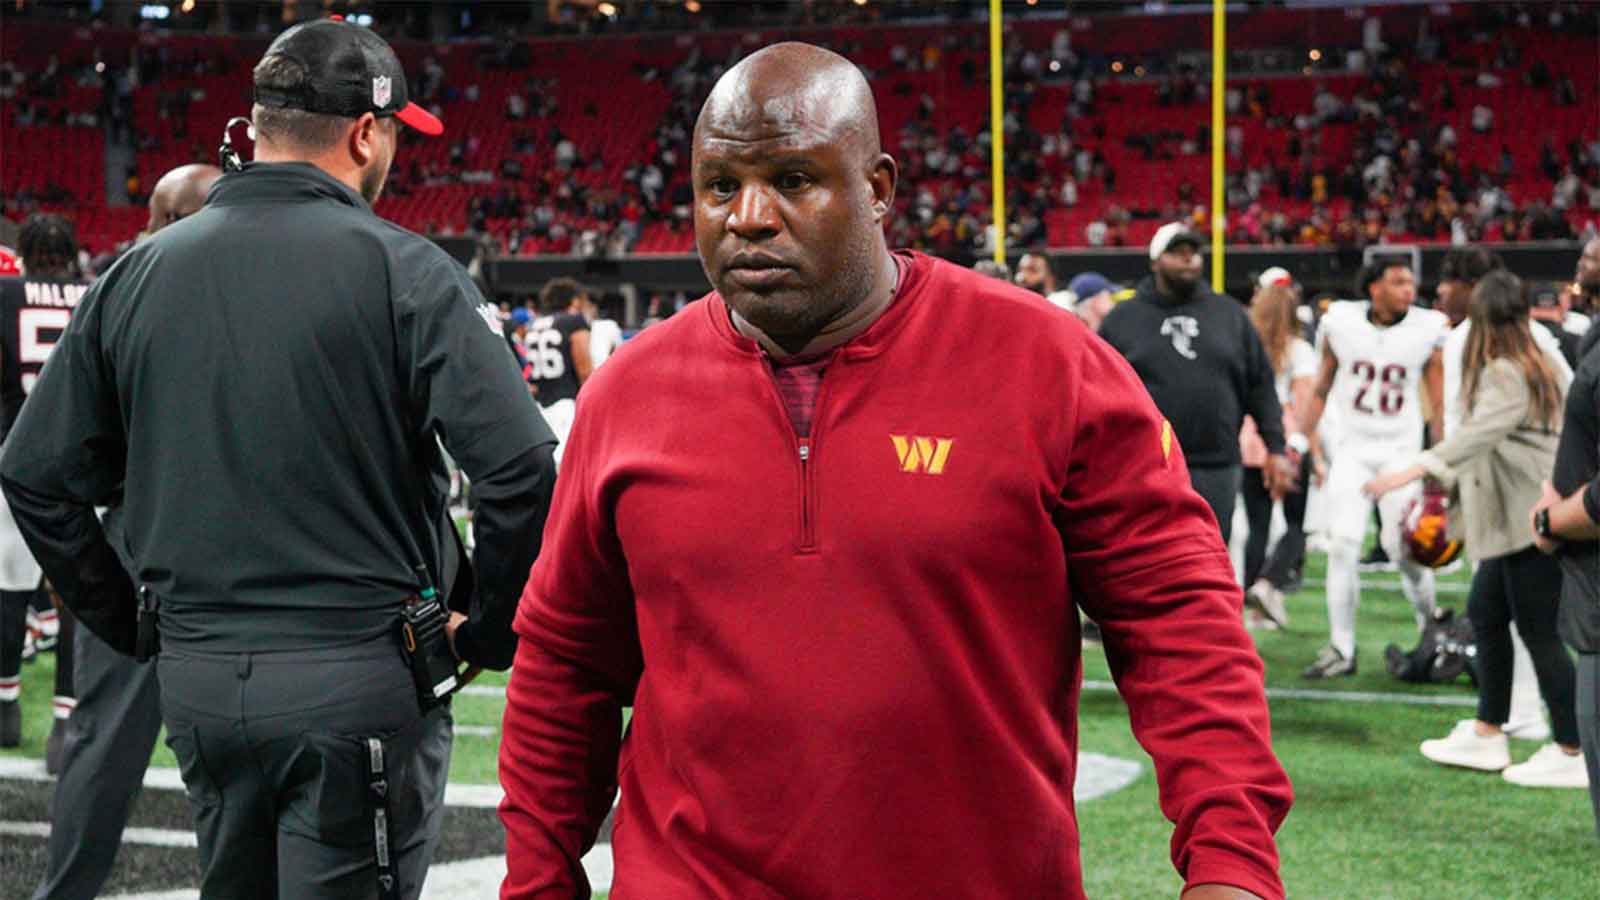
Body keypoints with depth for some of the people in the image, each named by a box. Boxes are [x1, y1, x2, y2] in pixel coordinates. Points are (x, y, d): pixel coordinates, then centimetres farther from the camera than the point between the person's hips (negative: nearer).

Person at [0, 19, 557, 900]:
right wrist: (487, 632, -5)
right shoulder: (403, 271, -9)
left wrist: (130, 623, 15)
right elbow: (519, 467, -19)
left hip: (195, 684, 5)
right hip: (362, 680, -5)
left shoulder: (136, 275, 6)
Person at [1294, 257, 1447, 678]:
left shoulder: (1427, 330, -5)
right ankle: (1341, 648, 2)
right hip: (1352, 449, 1)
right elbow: (1321, 389, 9)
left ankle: (1429, 623, 23)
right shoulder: (1341, 323, -3)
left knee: (1403, 545, -5)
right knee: (1343, 543, -6)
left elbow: (1439, 403, -1)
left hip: (1401, 450, -1)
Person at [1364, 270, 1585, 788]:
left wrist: (1413, 471, -40)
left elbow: (1479, 432, -31)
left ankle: (1570, 755, -1)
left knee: (1540, 632, -6)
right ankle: (1487, 736, 22)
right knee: (1485, 612, 15)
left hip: (1531, 519, -10)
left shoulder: (1505, 374, -16)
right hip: (1519, 518, 10)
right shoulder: (1533, 366, 14)